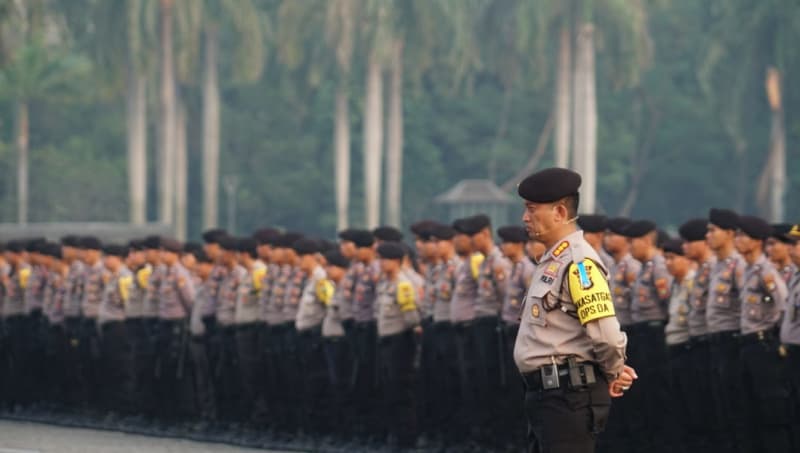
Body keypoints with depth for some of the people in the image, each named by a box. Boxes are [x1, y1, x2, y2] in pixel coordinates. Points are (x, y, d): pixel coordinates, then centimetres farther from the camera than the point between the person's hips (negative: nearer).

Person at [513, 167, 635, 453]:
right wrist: (612, 372, 11)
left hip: (569, 395, -10)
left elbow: (606, 335, -23)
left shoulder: (579, 263, -15)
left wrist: (613, 375, -5)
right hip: (546, 395, 10)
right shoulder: (552, 261, 16)